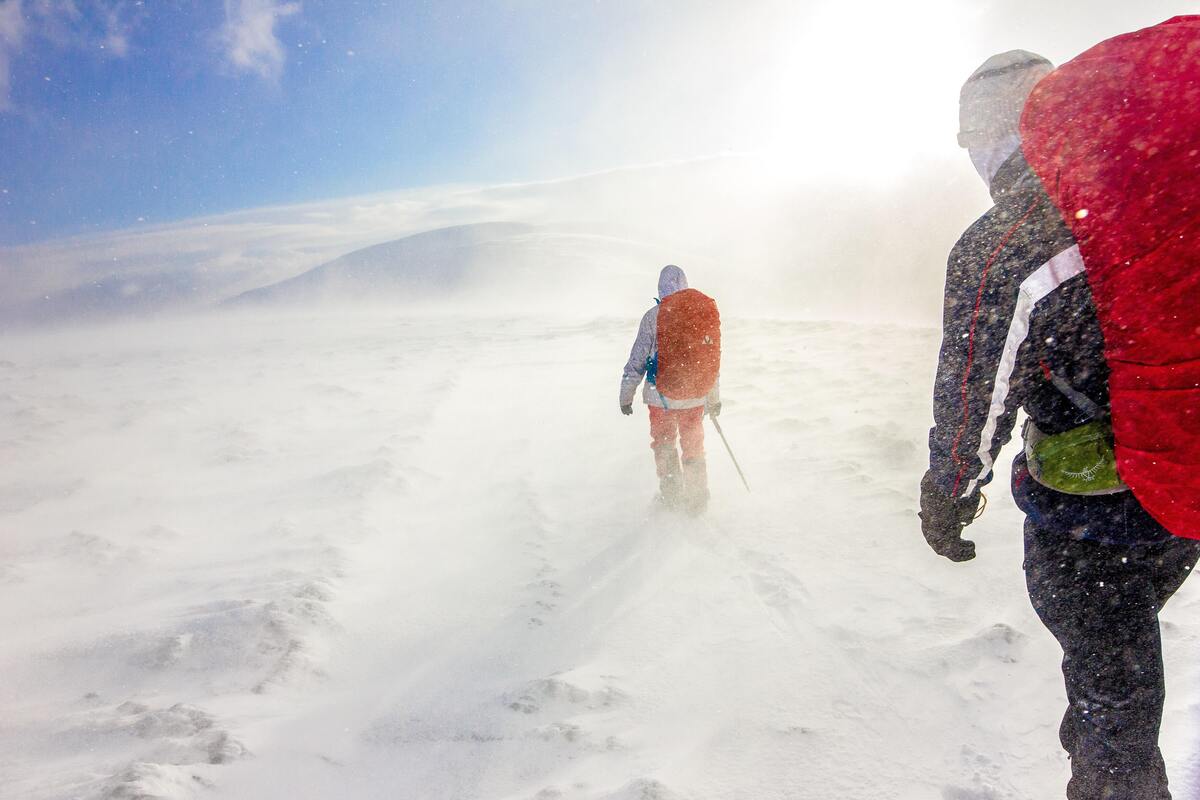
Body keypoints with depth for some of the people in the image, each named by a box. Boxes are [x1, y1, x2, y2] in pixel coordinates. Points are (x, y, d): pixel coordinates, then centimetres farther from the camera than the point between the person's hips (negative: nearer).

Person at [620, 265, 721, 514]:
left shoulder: (653, 316, -10)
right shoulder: (705, 312, 1)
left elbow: (637, 359, -8)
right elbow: (713, 357, 8)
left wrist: (626, 395, 3)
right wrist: (714, 398, 18)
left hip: (662, 395, -3)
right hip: (695, 397, 3)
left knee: (664, 445, 16)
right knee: (694, 446, 17)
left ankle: (671, 496, 20)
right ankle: (697, 498, 23)